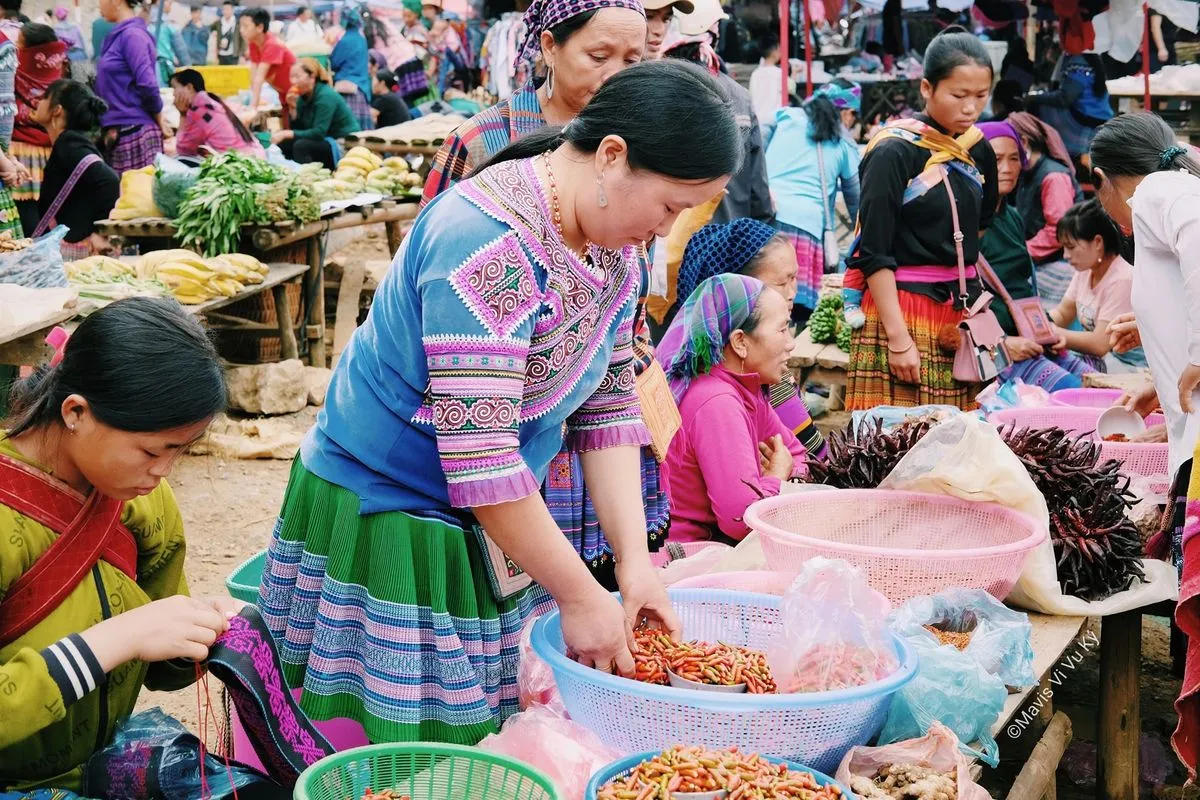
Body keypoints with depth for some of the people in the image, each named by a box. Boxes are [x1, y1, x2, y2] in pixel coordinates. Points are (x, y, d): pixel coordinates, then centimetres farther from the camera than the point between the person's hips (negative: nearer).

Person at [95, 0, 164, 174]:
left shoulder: (132, 35, -12)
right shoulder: (118, 35, 14)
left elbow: (147, 86, -17)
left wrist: (160, 126, -6)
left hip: (134, 133, -9)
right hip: (116, 133, 9)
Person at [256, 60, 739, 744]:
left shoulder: (612, 244, 1)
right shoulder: (491, 244, -27)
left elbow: (608, 404, 4)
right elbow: (477, 454, -29)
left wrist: (635, 559, -4)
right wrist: (580, 596, -21)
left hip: (495, 520, 8)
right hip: (385, 515, -8)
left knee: (497, 730, 12)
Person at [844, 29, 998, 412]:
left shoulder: (978, 150, 8)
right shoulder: (894, 151, -11)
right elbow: (874, 253, -14)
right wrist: (898, 338, -18)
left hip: (961, 310, 6)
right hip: (898, 308, -6)